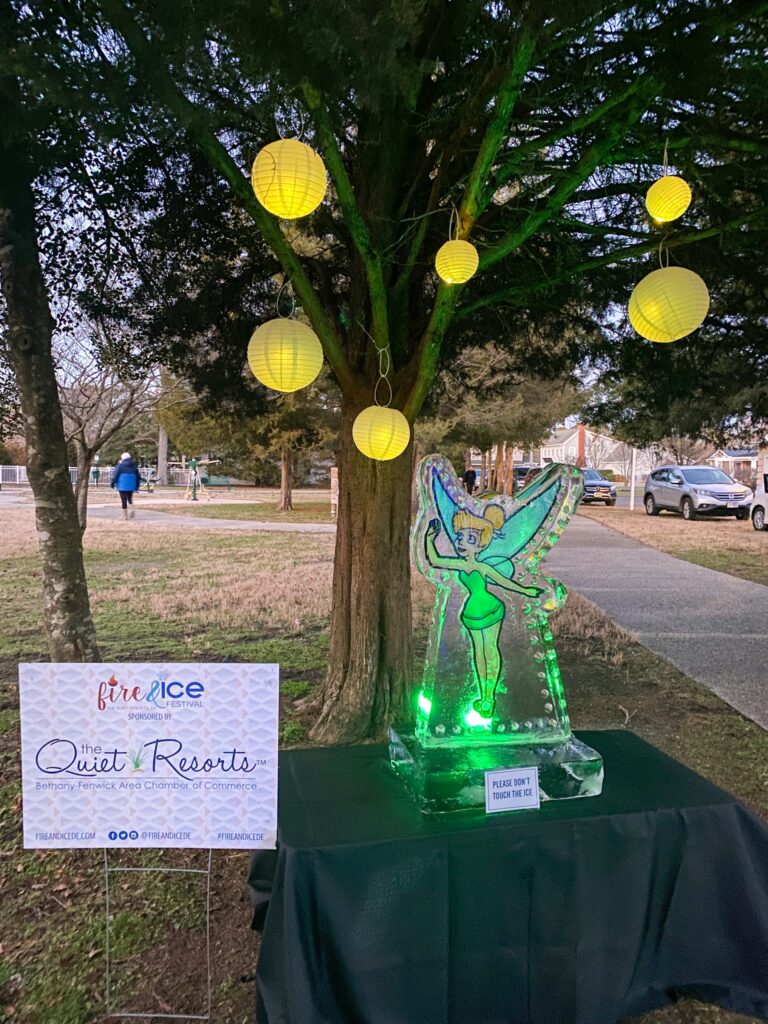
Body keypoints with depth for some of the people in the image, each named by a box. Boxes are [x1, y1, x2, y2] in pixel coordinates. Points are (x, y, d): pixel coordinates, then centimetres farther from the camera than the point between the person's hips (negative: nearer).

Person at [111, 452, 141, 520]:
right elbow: (137, 476, 12)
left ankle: (125, 515, 3)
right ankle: (131, 509, -3)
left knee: (124, 500, 0)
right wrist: (137, 486, 18)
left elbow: (115, 475, -6)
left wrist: (112, 483, 4)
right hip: (131, 486, 4)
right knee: (130, 499, 20)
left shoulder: (120, 466, -4)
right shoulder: (134, 466, 9)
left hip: (122, 486, -4)